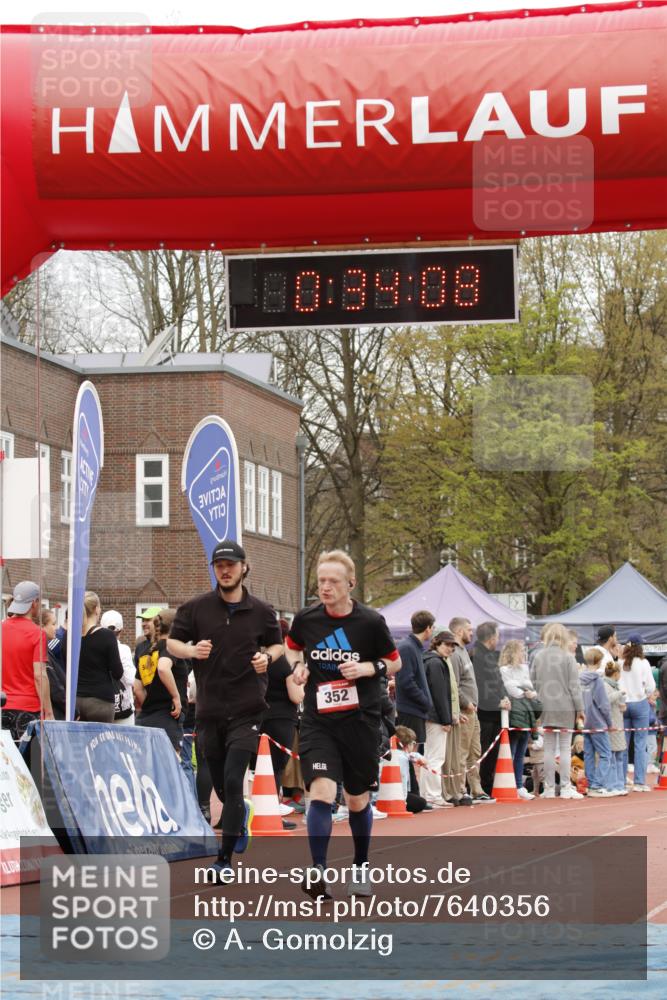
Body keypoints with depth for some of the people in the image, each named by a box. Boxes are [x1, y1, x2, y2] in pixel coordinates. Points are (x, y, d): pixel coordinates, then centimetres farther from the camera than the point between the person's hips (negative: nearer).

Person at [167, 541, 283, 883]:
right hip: (210, 709, 2)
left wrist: (267, 657, -7)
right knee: (220, 785, 11)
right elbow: (172, 642, 7)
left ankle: (225, 859, -10)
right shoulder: (196, 608, 2)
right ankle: (241, 815, 47)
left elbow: (277, 644, 16)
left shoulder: (261, 611, 3)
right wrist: (192, 650, -15)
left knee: (233, 780, -15)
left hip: (247, 709, -2)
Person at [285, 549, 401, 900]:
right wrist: (298, 666, -1)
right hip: (318, 722, 0)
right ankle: (318, 871, -18)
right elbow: (292, 646, 20)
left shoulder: (370, 622, -7)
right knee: (321, 792, -19)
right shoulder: (306, 619, -2)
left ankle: (360, 868, 33)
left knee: (357, 800, 12)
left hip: (360, 721, 0)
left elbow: (394, 662, 6)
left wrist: (368, 668, -13)